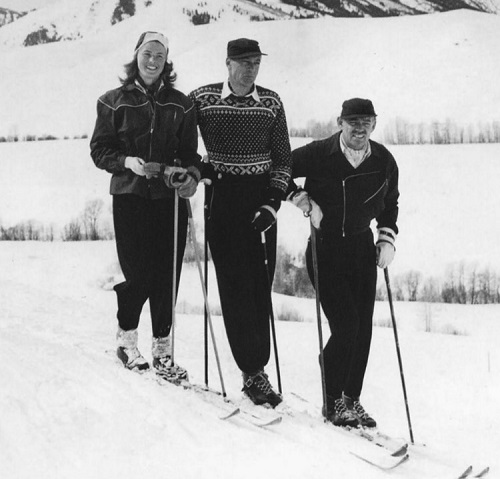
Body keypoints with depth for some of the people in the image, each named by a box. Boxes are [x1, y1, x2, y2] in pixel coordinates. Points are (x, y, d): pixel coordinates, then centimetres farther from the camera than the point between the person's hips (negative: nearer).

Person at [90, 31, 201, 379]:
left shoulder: (180, 104, 10)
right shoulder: (115, 102, 6)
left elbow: (189, 151, 13)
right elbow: (100, 149, 5)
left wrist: (191, 174, -8)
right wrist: (128, 161, -12)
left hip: (170, 197, 2)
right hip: (130, 195, -2)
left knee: (167, 275, -1)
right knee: (139, 275, -8)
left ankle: (163, 349, 11)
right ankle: (126, 337, 18)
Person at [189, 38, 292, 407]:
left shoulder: (271, 102, 6)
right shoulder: (202, 99, 1)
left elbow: (283, 158, 7)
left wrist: (273, 202, -3)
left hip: (261, 199, 2)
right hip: (221, 197, -2)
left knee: (261, 283, 0)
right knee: (235, 284, -7)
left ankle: (256, 366, 7)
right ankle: (253, 372, -5)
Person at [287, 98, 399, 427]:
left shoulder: (384, 161, 1)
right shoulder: (318, 155, -12)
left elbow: (390, 204, 16)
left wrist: (388, 239, 5)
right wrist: (304, 201, -11)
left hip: (362, 247, 5)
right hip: (325, 248, -5)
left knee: (363, 327, 3)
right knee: (346, 324, -12)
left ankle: (352, 400, 17)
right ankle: (333, 401, 4)